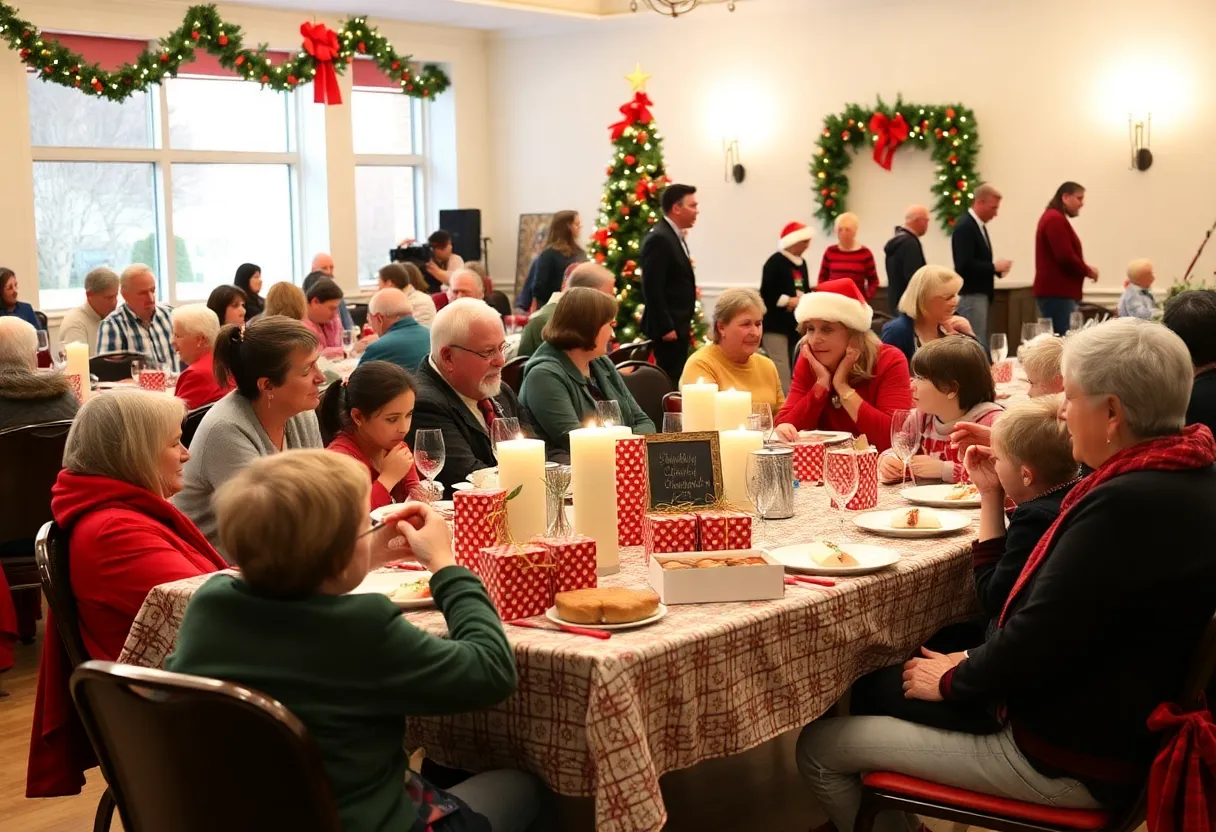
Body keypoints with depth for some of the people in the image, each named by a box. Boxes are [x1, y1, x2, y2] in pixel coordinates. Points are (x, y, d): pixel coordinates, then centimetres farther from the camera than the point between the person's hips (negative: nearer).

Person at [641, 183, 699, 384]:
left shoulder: (675, 237, 16)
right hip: (668, 328, -10)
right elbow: (652, 289, -21)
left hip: (678, 326, 10)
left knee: (677, 378, 11)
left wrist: (684, 324, 18)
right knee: (670, 380, -8)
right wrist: (665, 328, -21)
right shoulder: (659, 239, -16)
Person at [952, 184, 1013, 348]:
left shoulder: (979, 226, 14)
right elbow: (964, 265, -25)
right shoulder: (965, 227, -16)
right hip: (970, 296, -10)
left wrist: (997, 268, 3)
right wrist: (994, 267, -16)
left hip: (980, 295, 10)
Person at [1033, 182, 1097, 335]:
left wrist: (1085, 268, 9)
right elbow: (1066, 257, -20)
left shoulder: (1054, 218, 21)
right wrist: (1087, 271, -4)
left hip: (1056, 291, 11)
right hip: (1056, 293, -11)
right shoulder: (1055, 219, -12)